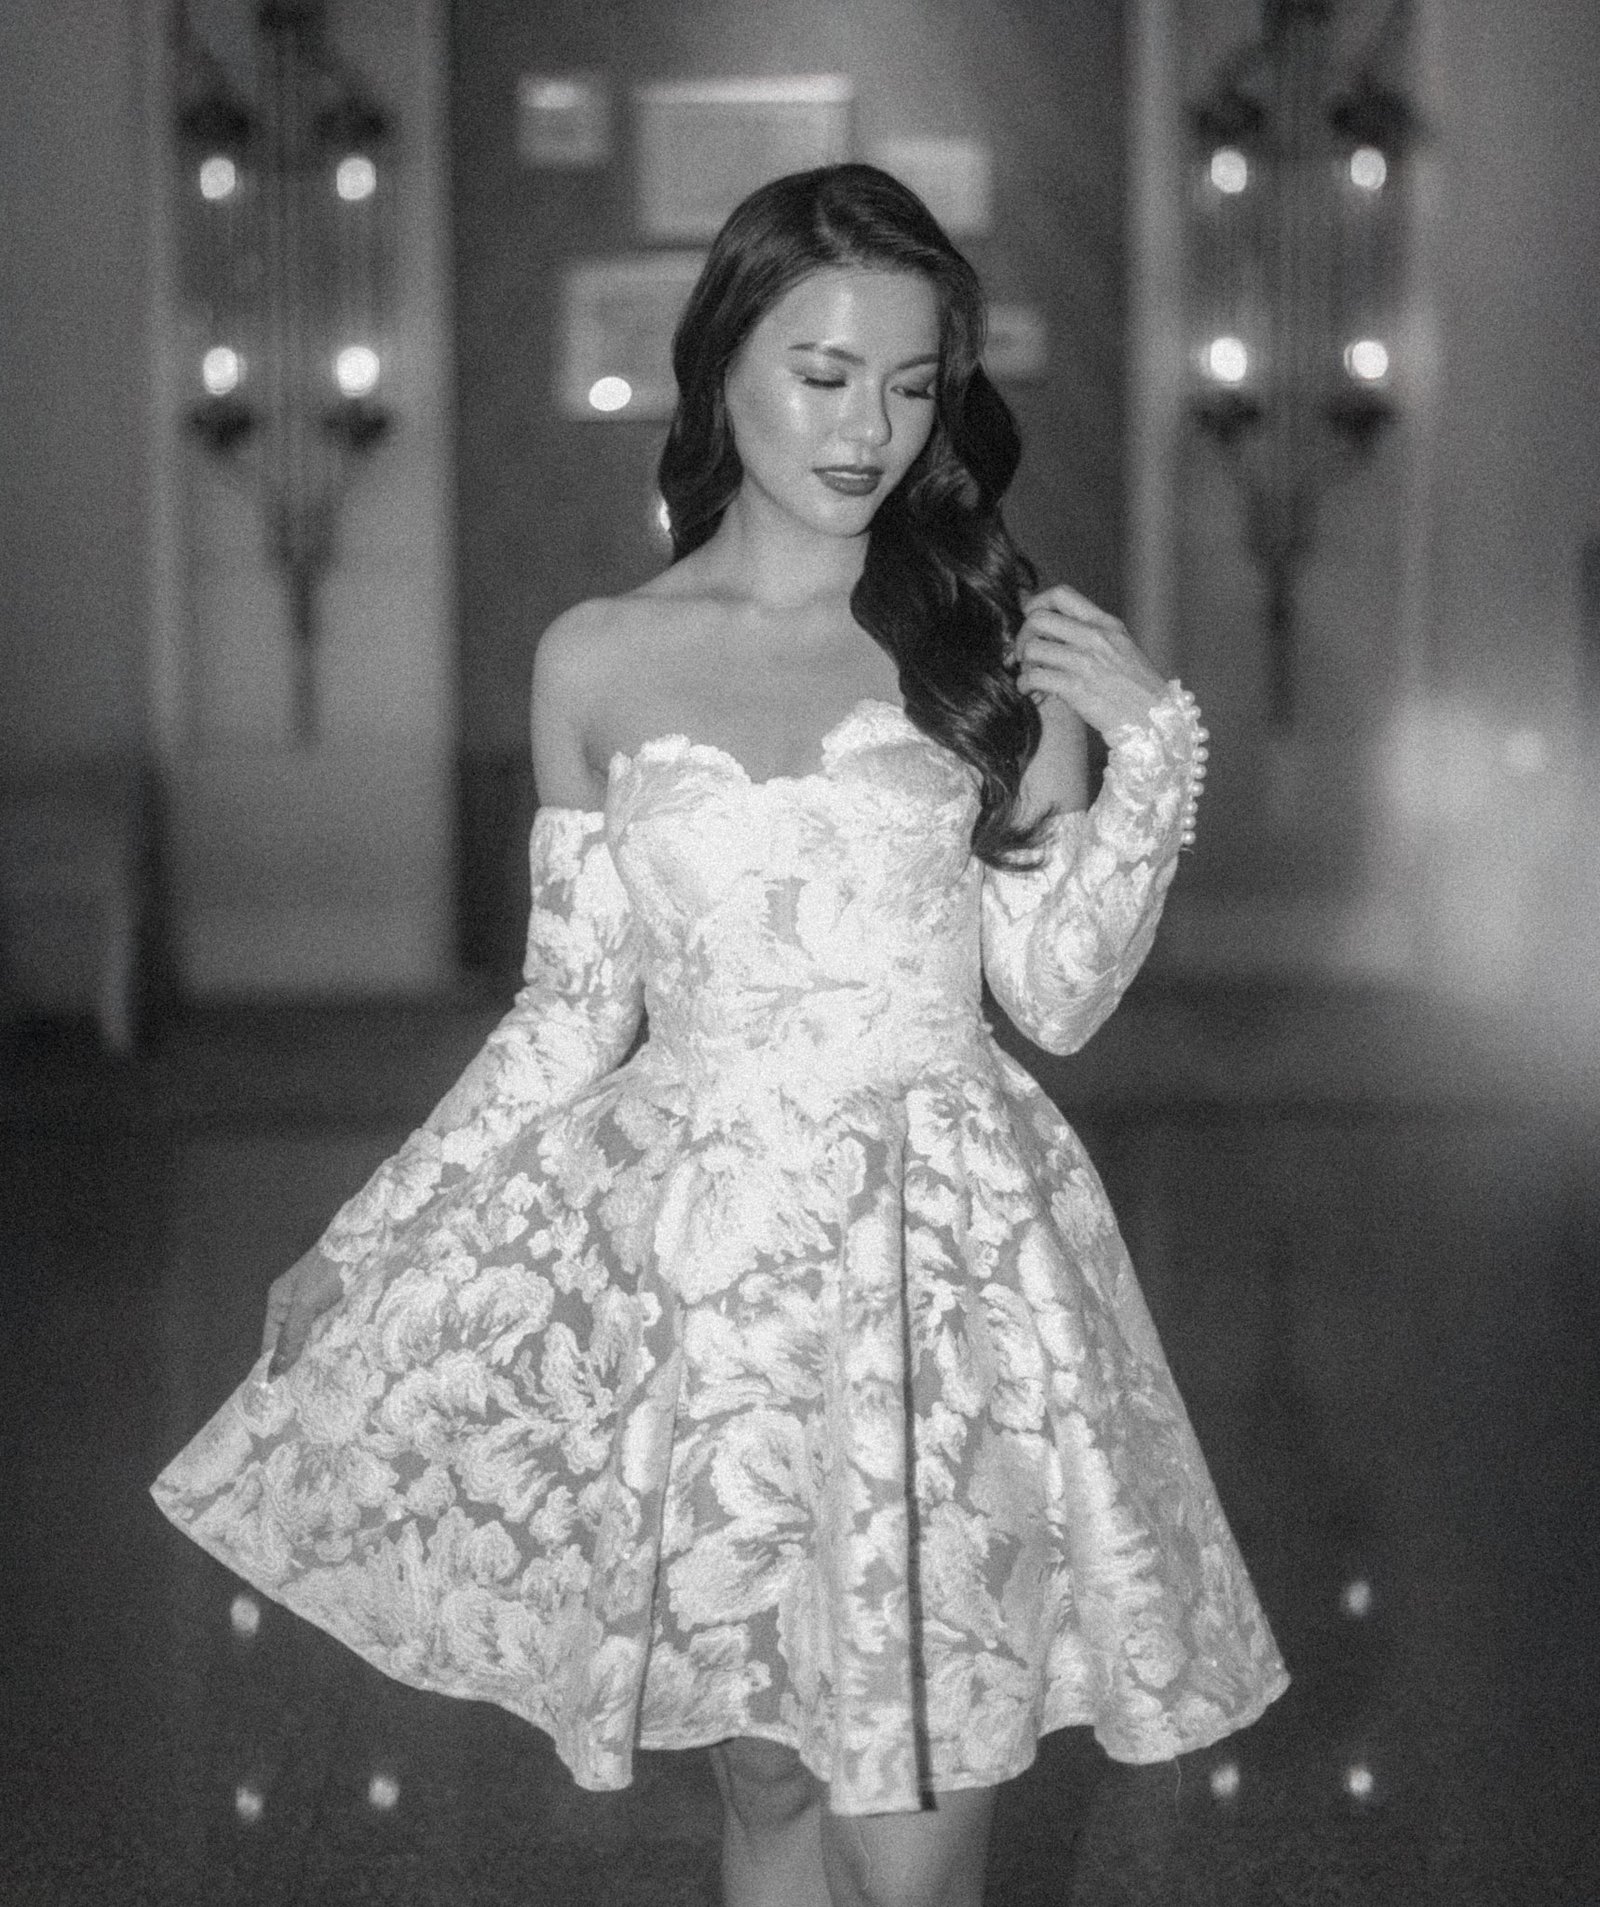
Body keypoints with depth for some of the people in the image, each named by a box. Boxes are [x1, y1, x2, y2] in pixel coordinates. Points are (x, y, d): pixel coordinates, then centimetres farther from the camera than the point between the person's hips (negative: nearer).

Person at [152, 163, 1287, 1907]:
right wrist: (360, 1246, 10)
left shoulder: (995, 643, 1)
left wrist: (1152, 751, -10)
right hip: (695, 1231, 1)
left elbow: (1057, 998, 1)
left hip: (942, 1240, -1)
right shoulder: (597, 663, 4)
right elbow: (571, 1013, 9)